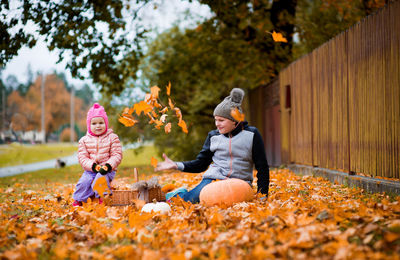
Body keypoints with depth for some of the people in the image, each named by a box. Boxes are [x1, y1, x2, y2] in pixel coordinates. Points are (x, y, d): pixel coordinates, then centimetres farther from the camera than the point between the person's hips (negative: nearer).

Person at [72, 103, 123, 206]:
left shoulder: (112, 138, 2)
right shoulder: (84, 140, 6)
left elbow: (117, 155, -3)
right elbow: (82, 158, 0)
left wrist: (108, 165, -20)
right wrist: (93, 166, -17)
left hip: (107, 170, -2)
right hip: (90, 170, 2)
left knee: (100, 178, -32)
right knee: (84, 181, -24)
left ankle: (102, 198, -14)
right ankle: (78, 200, -3)